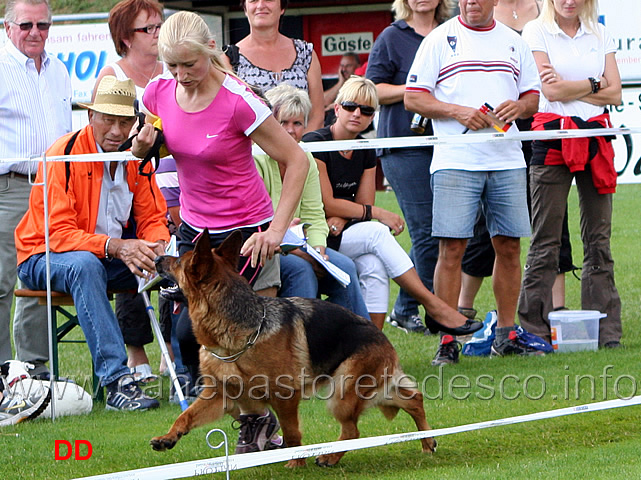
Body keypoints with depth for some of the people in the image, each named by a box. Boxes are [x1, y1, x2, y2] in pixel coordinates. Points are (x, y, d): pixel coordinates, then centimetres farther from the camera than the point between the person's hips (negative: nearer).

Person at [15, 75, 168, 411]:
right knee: (84, 265, -40)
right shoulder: (65, 154, -19)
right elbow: (59, 233, -24)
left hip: (110, 257, 6)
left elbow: (152, 218, 7)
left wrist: (157, 246, -19)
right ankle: (116, 380, -45)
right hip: (44, 258, -6)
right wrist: (116, 247, -38)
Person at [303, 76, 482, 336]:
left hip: (343, 233, 6)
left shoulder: (365, 151, 11)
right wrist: (377, 214, -12)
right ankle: (433, 307, -25)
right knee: (377, 233, -27)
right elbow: (325, 205, -14)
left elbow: (363, 203, 8)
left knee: (374, 265, -27)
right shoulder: (315, 143, -11)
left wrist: (341, 219, -16)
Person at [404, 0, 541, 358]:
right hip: (456, 160, -4)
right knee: (452, 248, -7)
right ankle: (447, 339, -5)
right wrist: (457, 111, -13)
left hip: (507, 160, 4)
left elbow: (533, 96, 18)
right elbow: (413, 97, 0)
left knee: (509, 246, 4)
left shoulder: (514, 43, 15)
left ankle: (506, 335, 14)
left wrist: (519, 106, -5)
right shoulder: (440, 40, 4)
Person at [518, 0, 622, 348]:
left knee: (599, 237, 5)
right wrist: (594, 85, -1)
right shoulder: (536, 32, 0)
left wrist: (570, 87, -7)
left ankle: (606, 332, 8)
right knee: (545, 240, -3)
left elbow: (615, 94, 3)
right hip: (552, 137, -4)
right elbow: (550, 90, -10)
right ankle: (534, 329, 0)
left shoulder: (600, 35, 12)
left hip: (595, 139, 4)